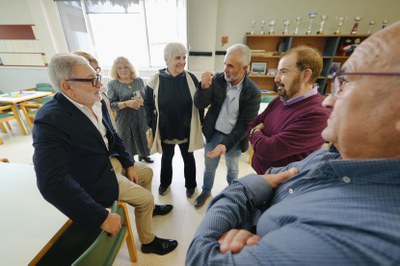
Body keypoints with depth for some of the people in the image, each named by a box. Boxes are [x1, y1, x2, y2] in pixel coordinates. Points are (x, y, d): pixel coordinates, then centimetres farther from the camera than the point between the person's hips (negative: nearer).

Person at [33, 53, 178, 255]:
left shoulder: (98, 103, -7)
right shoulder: (51, 120, -30)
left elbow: (113, 137, 6)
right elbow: (53, 183, -34)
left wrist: (129, 164, 4)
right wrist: (101, 217, -31)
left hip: (111, 161, 8)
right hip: (95, 179, -7)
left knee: (147, 173, 20)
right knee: (146, 199, -1)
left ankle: (148, 207, 47)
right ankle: (148, 242, 27)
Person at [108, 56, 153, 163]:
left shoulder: (139, 81, 4)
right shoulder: (112, 84, -4)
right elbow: (111, 104, -8)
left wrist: (141, 101, -15)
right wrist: (126, 103, -23)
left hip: (141, 117, 3)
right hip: (125, 119, -3)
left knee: (143, 137, 14)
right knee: (128, 140, 7)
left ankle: (143, 155, 39)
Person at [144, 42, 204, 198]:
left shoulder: (191, 78, -9)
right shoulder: (156, 80, -11)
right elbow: (148, 104, 0)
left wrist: (200, 123, -2)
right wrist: (152, 124, -1)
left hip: (186, 129, 0)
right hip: (165, 129, 0)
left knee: (188, 157, 17)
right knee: (166, 157, 21)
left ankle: (190, 185, 43)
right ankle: (165, 183, 49)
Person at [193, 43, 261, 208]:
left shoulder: (253, 92, -17)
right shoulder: (217, 79, -12)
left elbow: (244, 124, -16)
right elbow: (200, 105, -12)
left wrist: (226, 144, -26)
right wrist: (204, 87, -31)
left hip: (234, 138, -1)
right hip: (213, 133, 2)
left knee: (232, 169, 23)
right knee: (209, 167, 20)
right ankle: (206, 191, 48)